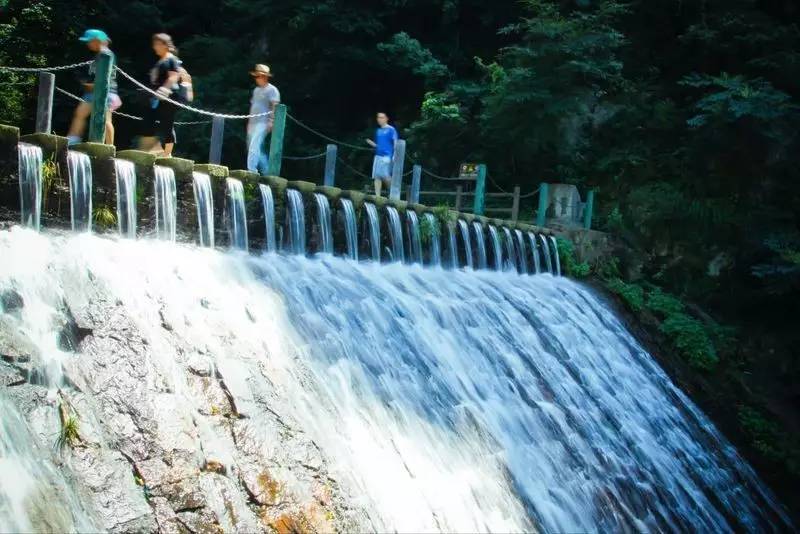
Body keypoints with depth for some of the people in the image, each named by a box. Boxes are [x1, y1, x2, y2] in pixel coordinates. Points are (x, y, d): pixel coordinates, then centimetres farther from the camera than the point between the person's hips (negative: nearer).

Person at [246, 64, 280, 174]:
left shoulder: (272, 90, -4)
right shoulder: (256, 90, 19)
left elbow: (275, 106, -11)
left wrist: (271, 122, -20)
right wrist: (249, 122, 21)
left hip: (263, 123, -8)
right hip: (253, 123, 8)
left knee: (254, 147, -19)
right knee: (259, 149, 11)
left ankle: (251, 170, -23)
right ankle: (266, 171, 20)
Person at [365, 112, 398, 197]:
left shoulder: (391, 130, -2)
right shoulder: (378, 131, 18)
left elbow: (395, 143, -6)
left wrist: (394, 156, -15)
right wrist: (371, 143, 3)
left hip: (387, 156, -6)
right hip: (378, 156, 6)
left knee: (385, 176, -13)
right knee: (376, 176, -1)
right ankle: (377, 196, 1)